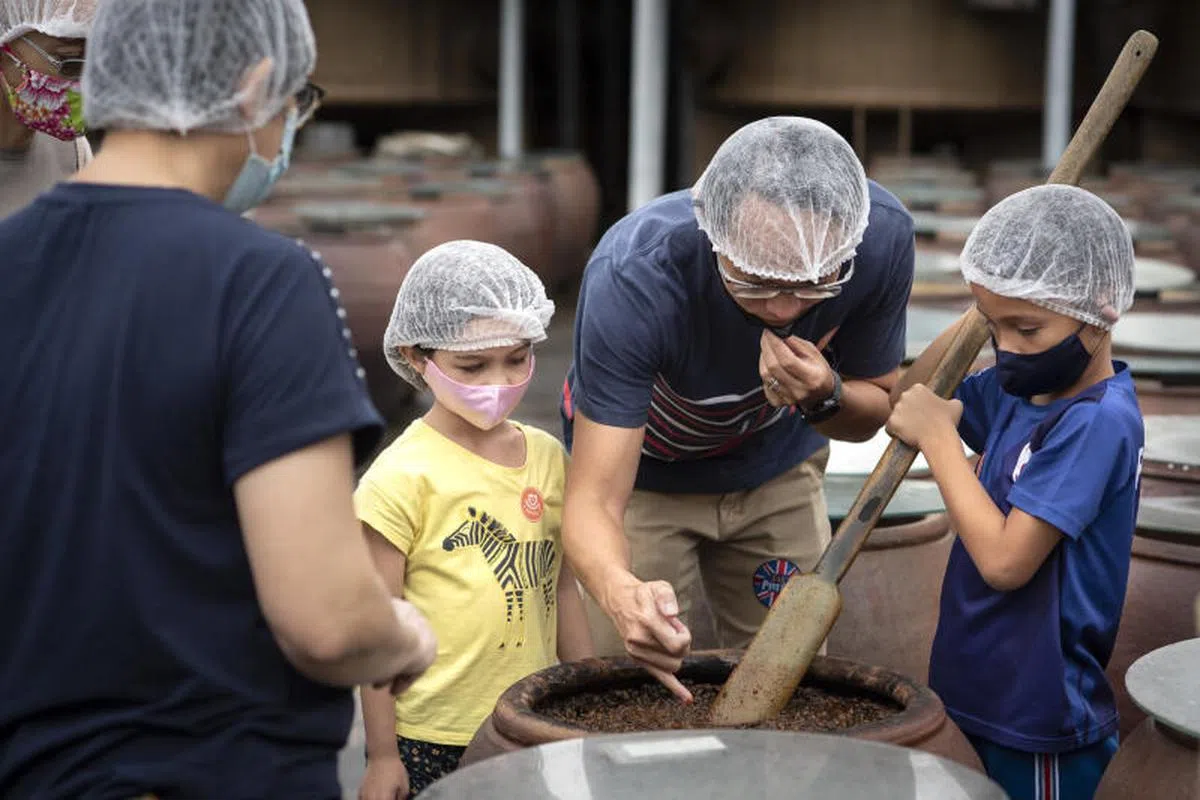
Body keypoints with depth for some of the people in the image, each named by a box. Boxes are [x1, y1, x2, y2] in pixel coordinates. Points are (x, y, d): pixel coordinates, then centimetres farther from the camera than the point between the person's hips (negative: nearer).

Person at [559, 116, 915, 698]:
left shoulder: (883, 235, -29)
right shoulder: (634, 277, -40)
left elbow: (874, 411, -11)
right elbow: (593, 501, -40)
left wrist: (825, 398, -35)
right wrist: (621, 593, -62)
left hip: (778, 467, 3)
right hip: (645, 472, -3)